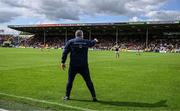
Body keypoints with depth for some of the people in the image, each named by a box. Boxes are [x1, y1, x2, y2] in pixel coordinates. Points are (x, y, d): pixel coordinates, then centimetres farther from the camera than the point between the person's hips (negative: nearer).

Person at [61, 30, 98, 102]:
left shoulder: (70, 42, 1)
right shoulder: (86, 42, 7)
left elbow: (65, 52, -3)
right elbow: (92, 43, 29)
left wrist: (63, 62, 2)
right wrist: (95, 40, 52)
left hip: (73, 66, -1)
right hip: (83, 66, 1)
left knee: (70, 81, 12)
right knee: (88, 81, 9)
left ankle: (67, 96, 16)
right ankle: (94, 96, 12)